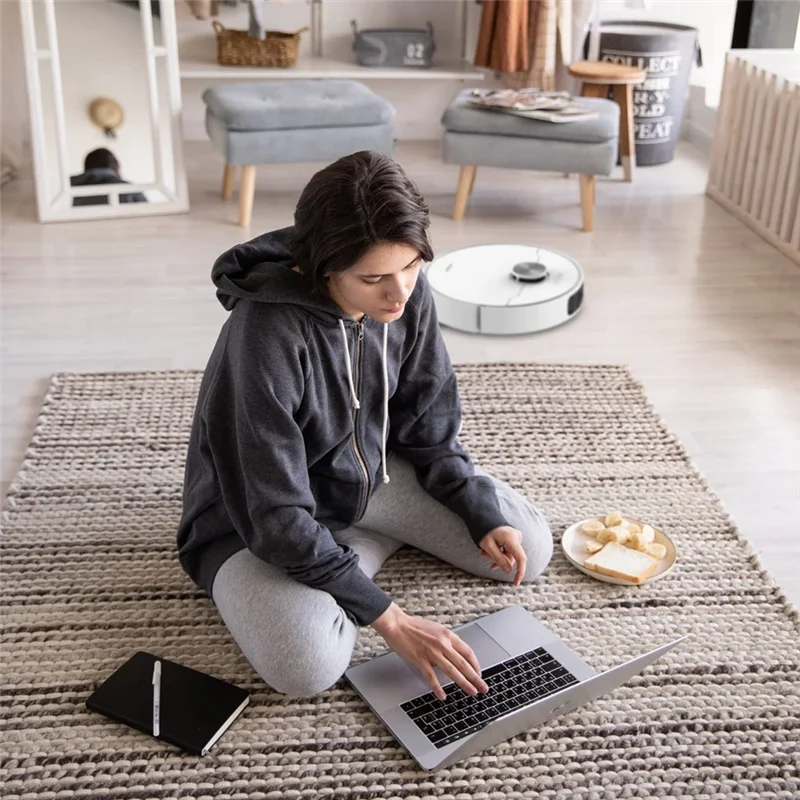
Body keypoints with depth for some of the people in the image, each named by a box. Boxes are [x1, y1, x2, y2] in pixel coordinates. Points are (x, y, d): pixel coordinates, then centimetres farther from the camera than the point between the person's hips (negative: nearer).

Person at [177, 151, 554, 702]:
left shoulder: (407, 293, -16)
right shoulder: (267, 334, -35)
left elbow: (429, 426, -1)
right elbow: (278, 517, -31)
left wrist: (484, 515, -13)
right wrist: (390, 620, -29)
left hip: (369, 472, 5)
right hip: (255, 517, -5)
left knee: (529, 552, 1)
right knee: (309, 666, -30)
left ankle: (362, 537, 15)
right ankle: (365, 545, 1)